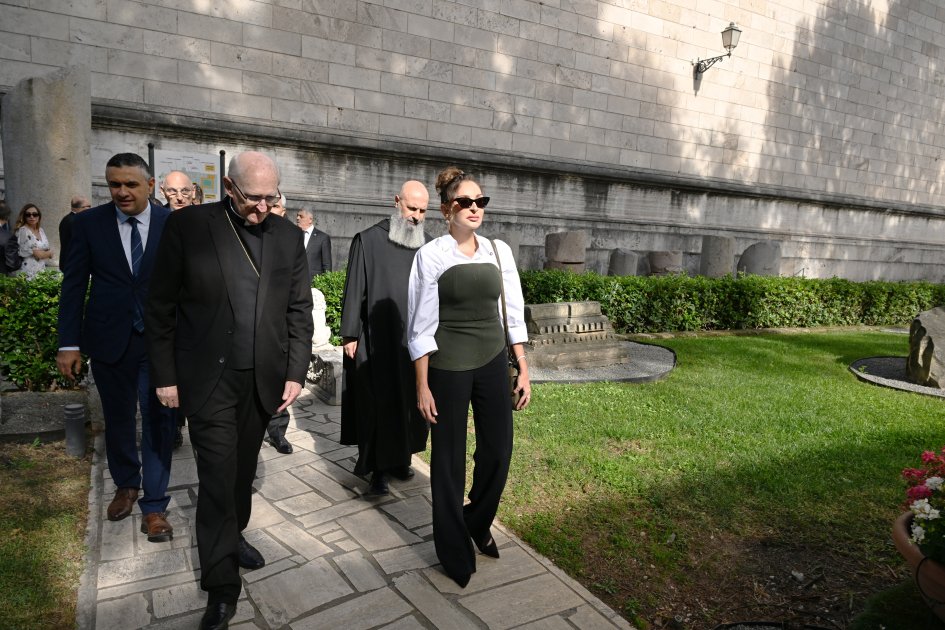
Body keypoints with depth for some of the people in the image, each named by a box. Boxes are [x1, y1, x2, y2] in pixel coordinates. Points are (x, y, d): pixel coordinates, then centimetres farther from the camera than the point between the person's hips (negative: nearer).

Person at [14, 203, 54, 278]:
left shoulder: (41, 230, 11)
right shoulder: (23, 231, -8)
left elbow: (50, 253, 11)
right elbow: (36, 254, -11)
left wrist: (42, 253, -7)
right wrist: (48, 253, 4)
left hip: (41, 270, 6)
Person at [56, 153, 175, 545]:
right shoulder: (88, 224, 0)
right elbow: (74, 285, 1)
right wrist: (69, 343, -3)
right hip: (109, 340, 2)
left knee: (158, 423, 1)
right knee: (118, 420, 17)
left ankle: (154, 506, 15)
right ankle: (126, 485, 40)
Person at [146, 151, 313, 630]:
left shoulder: (289, 237, 4)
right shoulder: (188, 225, -5)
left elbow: (299, 311, 6)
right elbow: (161, 306, -2)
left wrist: (295, 373, 1)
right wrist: (165, 376, -3)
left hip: (263, 379, 3)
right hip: (208, 377, -3)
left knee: (243, 470, 17)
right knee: (218, 477, 1)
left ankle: (233, 536, 41)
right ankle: (221, 584, 15)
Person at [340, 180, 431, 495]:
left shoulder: (429, 247, 7)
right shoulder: (368, 241, -2)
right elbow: (354, 290, -3)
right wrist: (350, 335, -5)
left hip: (415, 339, 4)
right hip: (378, 340, -4)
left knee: (410, 401, 11)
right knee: (380, 403, 1)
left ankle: (401, 457, 27)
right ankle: (379, 468, 13)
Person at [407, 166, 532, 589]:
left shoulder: (499, 251, 4)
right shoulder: (431, 256, -8)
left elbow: (513, 314, 7)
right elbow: (421, 326, -7)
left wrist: (523, 369, 4)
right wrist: (423, 386, -8)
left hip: (493, 362, 4)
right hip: (448, 367, -4)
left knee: (498, 450, 10)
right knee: (449, 457, 9)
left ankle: (478, 522, 41)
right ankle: (455, 550, 31)